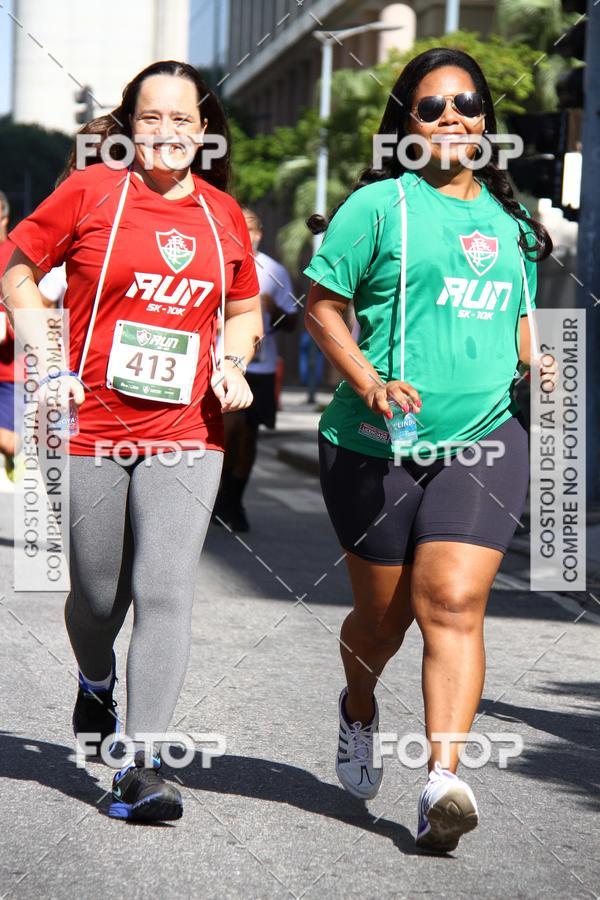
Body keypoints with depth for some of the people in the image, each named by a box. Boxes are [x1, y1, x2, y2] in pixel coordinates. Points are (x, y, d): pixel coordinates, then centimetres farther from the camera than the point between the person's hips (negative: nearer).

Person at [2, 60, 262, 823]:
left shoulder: (222, 213, 9)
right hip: (91, 428, -1)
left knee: (167, 591, -11)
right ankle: (96, 683, 43)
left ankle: (141, 764, -8)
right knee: (98, 595, 9)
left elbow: (244, 310, 22)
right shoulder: (91, 190, -1)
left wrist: (232, 362, 2)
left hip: (185, 436, 1)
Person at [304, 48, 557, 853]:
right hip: (380, 448, -2)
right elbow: (322, 307, -2)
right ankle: (358, 710, 44)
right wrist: (369, 384, -16)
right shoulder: (379, 206, -2)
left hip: (484, 440, 2)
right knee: (385, 615, 11)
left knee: (454, 605, -14)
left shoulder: (510, 220, 15)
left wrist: (541, 365, 7)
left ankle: (443, 779, -19)